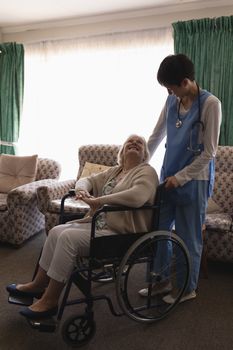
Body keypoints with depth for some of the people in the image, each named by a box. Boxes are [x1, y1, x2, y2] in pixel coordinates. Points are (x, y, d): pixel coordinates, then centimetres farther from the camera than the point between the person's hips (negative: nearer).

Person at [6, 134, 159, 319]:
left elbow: (138, 196, -29)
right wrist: (82, 189, -5)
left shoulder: (146, 172, -7)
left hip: (120, 233, -8)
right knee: (56, 231, -6)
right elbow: (88, 180, 21)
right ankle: (38, 285, 7)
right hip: (98, 223, 8)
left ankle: (50, 301, -10)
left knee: (68, 237, -23)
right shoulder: (114, 171, 18)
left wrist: (100, 200, -26)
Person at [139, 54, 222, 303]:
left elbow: (209, 152, -14)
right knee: (158, 229, 12)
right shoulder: (172, 101, 5)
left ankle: (188, 288, 28)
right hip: (169, 176, 6)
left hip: (194, 180, -6)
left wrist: (180, 177, -15)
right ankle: (162, 280, 32)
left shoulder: (210, 104, -14)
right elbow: (156, 136, 13)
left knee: (188, 237, 7)